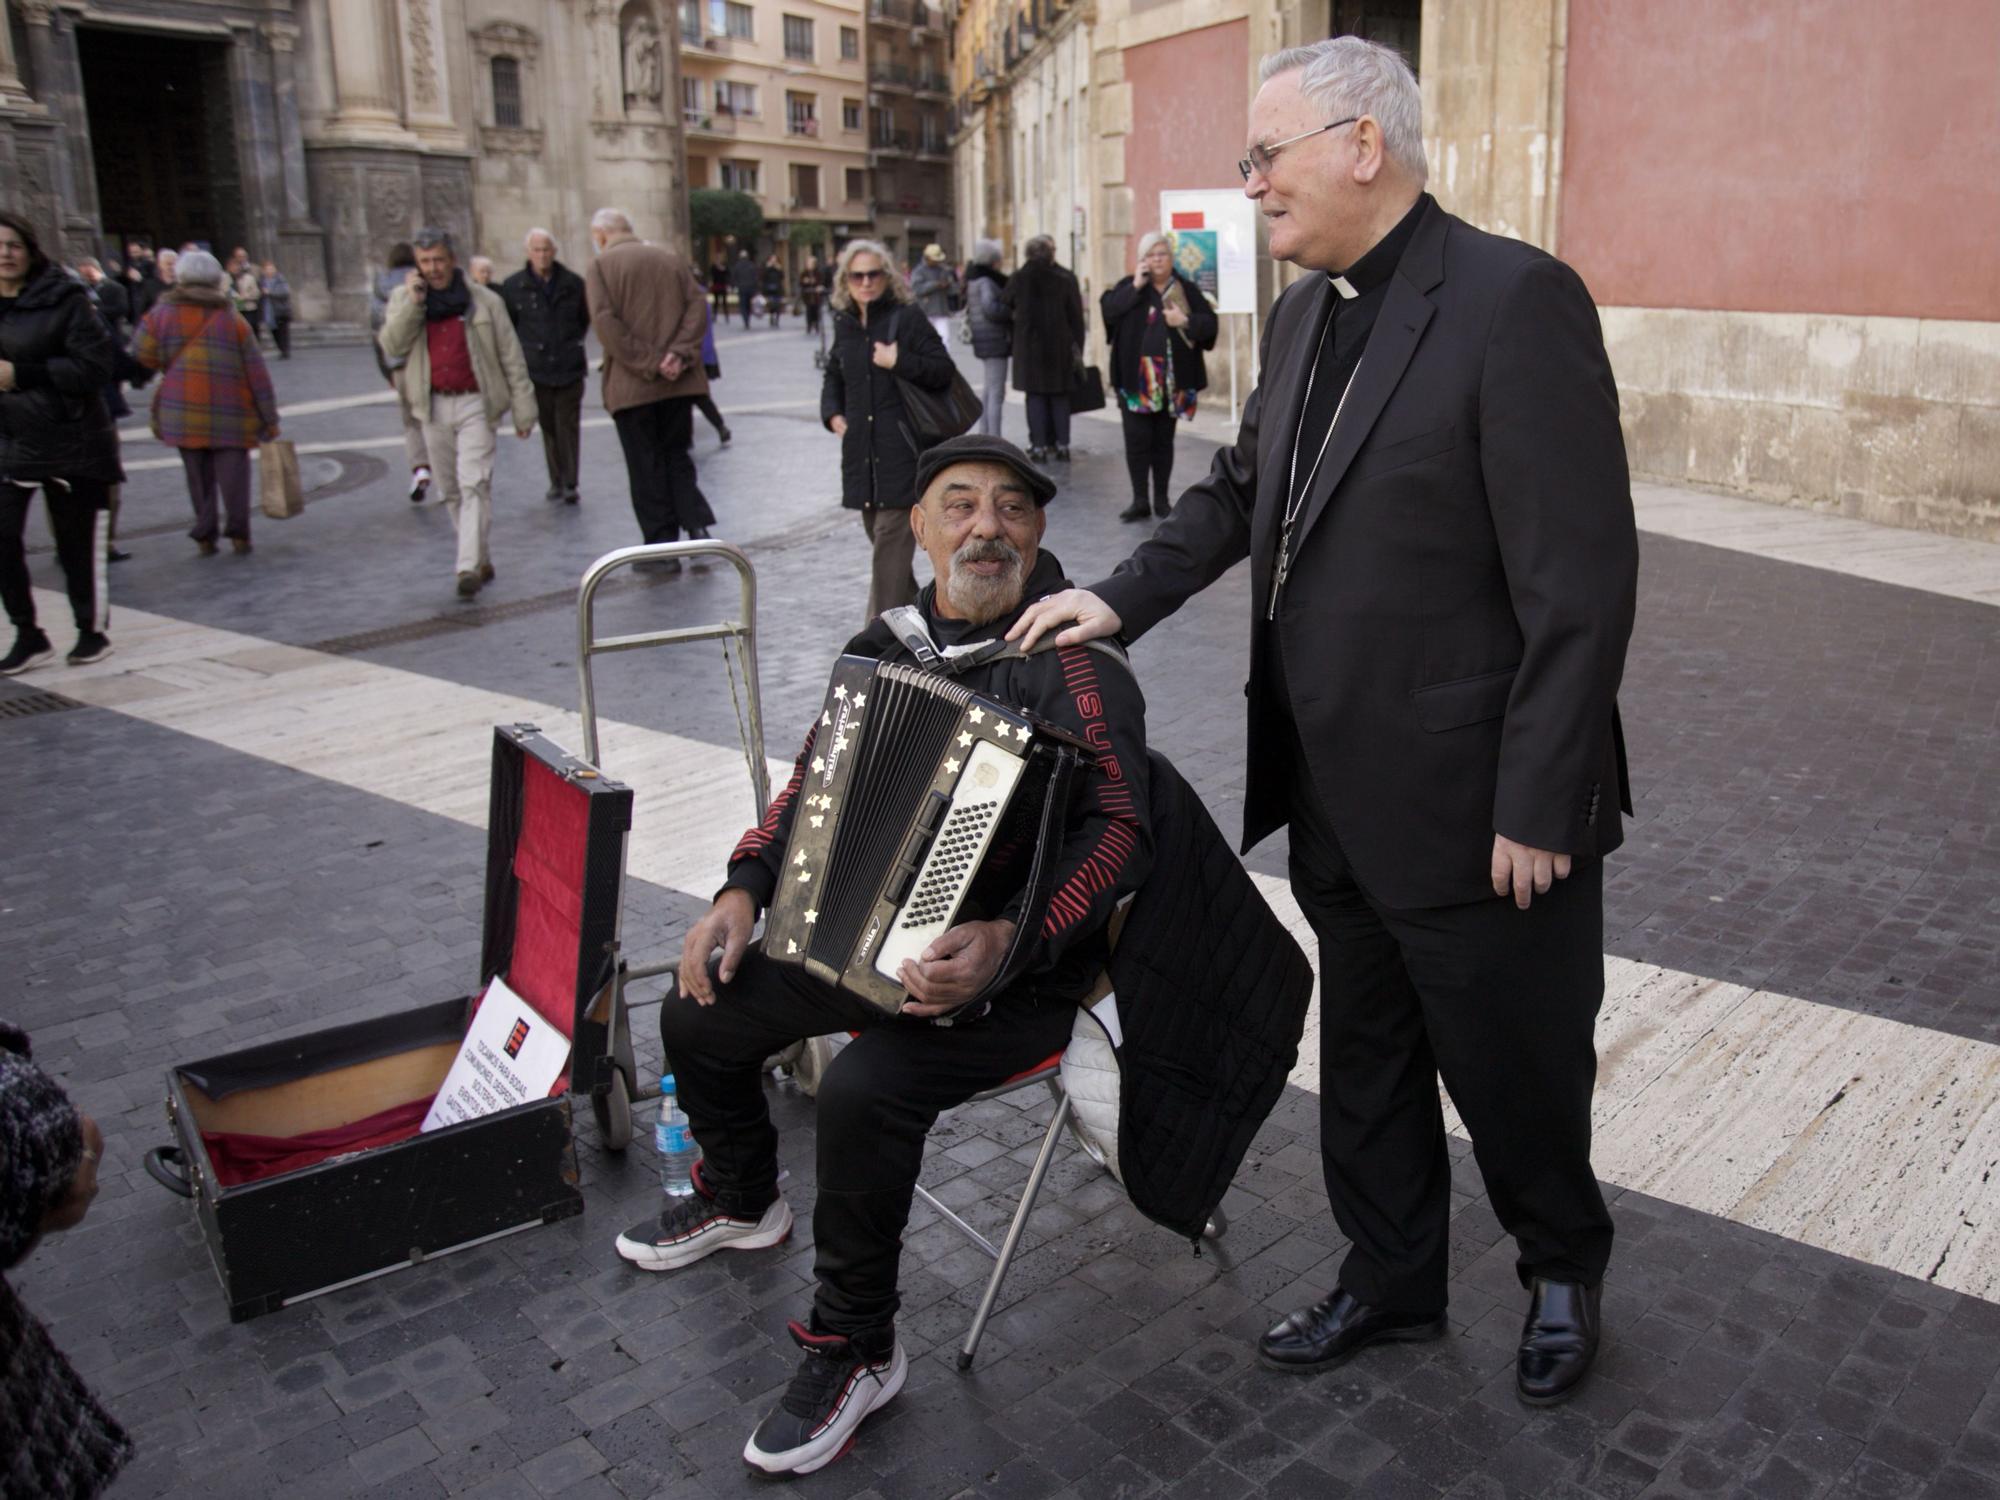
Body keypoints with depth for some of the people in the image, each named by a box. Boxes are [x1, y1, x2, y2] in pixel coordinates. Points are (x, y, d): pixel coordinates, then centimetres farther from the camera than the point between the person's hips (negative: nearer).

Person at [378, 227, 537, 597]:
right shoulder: (404, 298, 9)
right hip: (433, 407, 4)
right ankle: (482, 560, 23)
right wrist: (414, 302, -13)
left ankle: (469, 567, -17)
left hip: (475, 403, -4)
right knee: (452, 490, 10)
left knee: (474, 484, -14)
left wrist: (523, 411, 0)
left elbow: (511, 358, 3)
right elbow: (391, 345, -5)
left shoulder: (484, 300, 2)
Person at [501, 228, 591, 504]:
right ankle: (556, 481, 14)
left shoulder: (573, 283, 4)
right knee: (548, 427, 6)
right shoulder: (513, 286, 1)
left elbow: (585, 318, 19)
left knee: (568, 426, -2)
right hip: (536, 369, 0)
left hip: (570, 368, 0)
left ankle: (569, 483, 0)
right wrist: (526, 348, 8)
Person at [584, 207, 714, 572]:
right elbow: (698, 305, 0)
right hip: (679, 381, 4)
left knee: (646, 467, 3)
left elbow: (605, 323, -14)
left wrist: (648, 362, -14)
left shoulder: (602, 267, -2)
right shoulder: (670, 259, 11)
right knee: (677, 455, 18)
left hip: (631, 386, -4)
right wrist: (680, 354, -8)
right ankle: (697, 524, 3)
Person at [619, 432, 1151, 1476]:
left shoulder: (1072, 663, -16)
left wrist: (1010, 940, -38)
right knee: (699, 1014, 10)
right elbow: (813, 788, 14)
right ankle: (740, 1199, 41)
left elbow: (1118, 831, -25)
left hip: (1013, 970, -7)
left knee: (864, 1089, -29)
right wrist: (743, 891, 1)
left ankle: (854, 1350, -3)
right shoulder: (885, 647, 6)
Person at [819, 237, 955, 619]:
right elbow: (833, 376, 27)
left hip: (901, 448, -6)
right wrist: (832, 413, 11)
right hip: (861, 450, 7)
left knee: (890, 538, -10)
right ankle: (912, 609, 30)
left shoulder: (907, 318, -6)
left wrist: (899, 362, -18)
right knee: (878, 534, 13)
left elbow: (943, 372, -8)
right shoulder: (845, 324, 11)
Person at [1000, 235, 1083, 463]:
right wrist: (1077, 346, 4)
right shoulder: (1065, 278, -3)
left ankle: (1039, 446, 1)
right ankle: (1062, 445, 10)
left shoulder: (1019, 278, -4)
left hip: (1029, 344, -1)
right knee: (1060, 396, 10)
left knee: (1036, 396, 4)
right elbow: (1076, 315, -1)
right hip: (1060, 346, 1)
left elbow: (1006, 308, 7)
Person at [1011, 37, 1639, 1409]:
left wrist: (1538, 809, -19)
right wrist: (1126, 598, 7)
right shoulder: (1308, 311, 8)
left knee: (1513, 1072, 13)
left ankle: (1563, 1270, 43)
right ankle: (1391, 1284, 43)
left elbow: (1583, 578, -20)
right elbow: (1242, 485, 20)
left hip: (1475, 813, -7)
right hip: (1341, 800, 8)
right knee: (1364, 1064, 21)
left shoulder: (1516, 300, -18)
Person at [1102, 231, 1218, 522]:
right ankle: (1139, 500, 2)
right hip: (1135, 378, -1)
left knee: (1163, 440, 8)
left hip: (1172, 380, 1)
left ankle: (1161, 499, 16)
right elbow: (1108, 309, -11)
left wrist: (1185, 321, -14)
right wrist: (1136, 287, -16)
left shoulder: (1187, 290, 6)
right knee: (1137, 440, -4)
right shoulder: (1129, 287, 6)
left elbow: (1210, 323, 2)